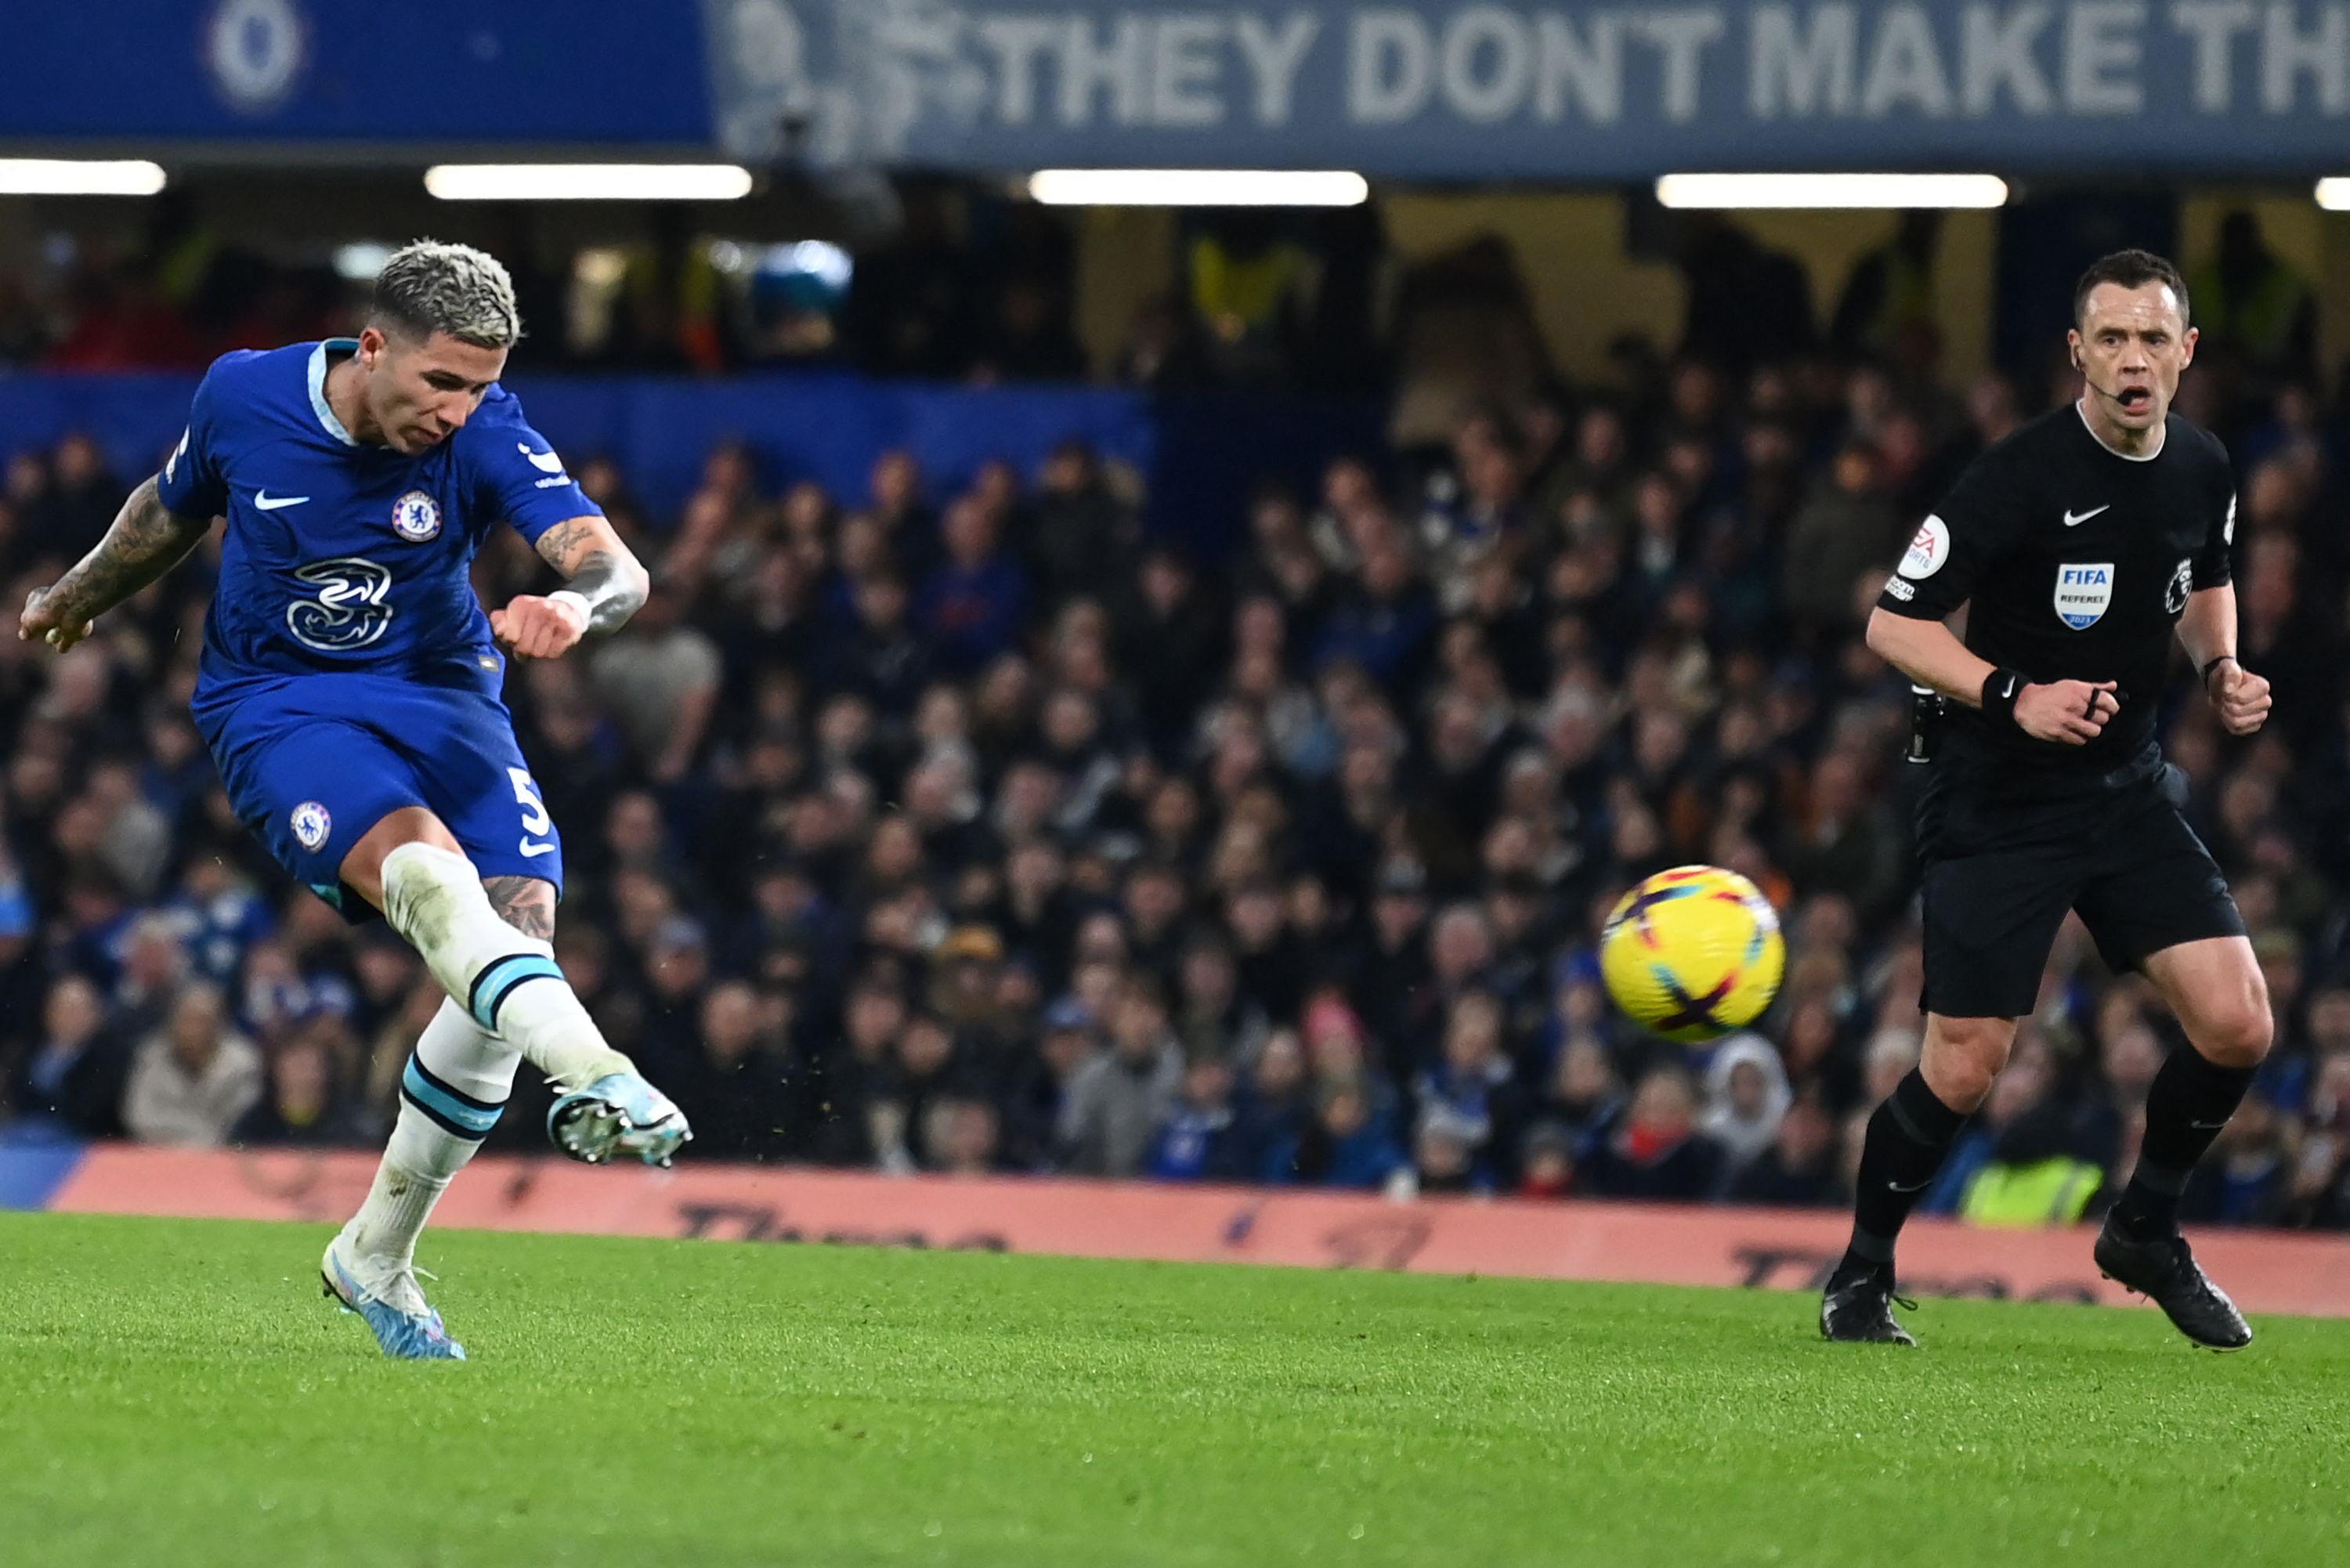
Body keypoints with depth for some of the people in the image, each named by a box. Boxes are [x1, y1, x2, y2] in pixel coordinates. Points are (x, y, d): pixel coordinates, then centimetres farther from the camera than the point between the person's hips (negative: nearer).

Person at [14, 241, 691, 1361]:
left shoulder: (485, 434, -13)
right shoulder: (243, 397, -9)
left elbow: (616, 566, -25)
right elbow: (173, 510, 15)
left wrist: (576, 605, -49)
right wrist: (80, 596, 31)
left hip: (440, 698, 2)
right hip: (275, 708, -2)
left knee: (521, 920, -15)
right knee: (421, 867, -31)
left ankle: (377, 1256, 1)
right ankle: (595, 1079, -54)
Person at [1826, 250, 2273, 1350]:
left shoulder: (2202, 471, 0)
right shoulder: (2023, 476, -19)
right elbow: (1893, 625, -15)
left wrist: (2220, 669, 2)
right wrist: (2015, 697, -28)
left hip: (2128, 787, 5)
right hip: (1998, 802, -5)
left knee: (2237, 1025, -6)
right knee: (1962, 1069, -6)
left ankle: (2145, 1230, 19)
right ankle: (1861, 1275, 18)